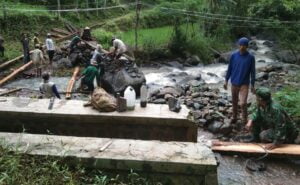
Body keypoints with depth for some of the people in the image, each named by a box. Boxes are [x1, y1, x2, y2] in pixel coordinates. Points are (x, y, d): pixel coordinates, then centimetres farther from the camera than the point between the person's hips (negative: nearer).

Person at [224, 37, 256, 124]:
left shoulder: (251, 57, -8)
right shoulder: (234, 55, -3)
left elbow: (252, 72, -3)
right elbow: (230, 68, 5)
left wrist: (252, 85, -2)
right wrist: (226, 80, 5)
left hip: (244, 84, -2)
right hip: (234, 83, 3)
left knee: (243, 103, -10)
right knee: (234, 102, 14)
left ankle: (244, 120, 10)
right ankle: (234, 117, 34)